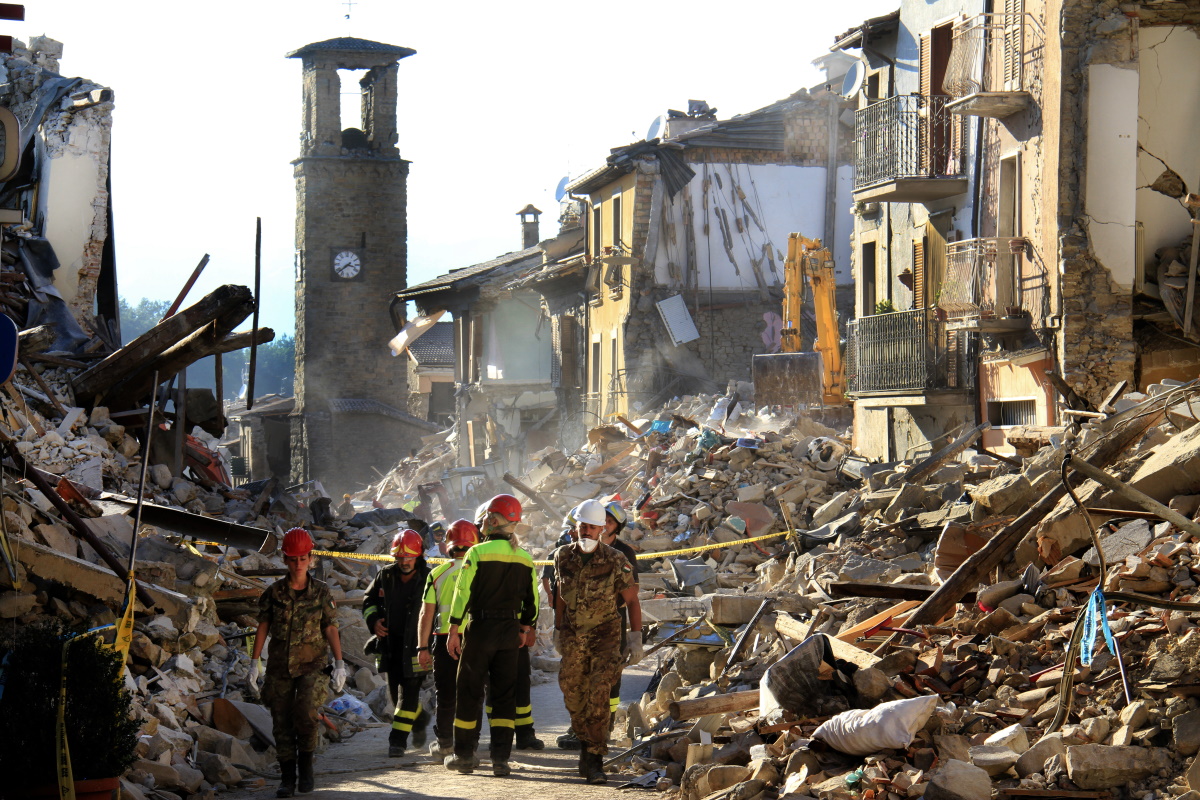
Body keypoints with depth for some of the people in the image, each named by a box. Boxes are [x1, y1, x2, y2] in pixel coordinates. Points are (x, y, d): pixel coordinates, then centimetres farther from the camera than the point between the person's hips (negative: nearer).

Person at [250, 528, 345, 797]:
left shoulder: (321, 592, 0)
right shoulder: (274, 592, 1)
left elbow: (330, 628, 2)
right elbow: (263, 626, 6)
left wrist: (339, 664, -2)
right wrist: (255, 662, 4)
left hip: (310, 665, -2)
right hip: (279, 666, 2)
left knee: (305, 713, -21)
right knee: (281, 721, 2)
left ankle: (306, 764, 2)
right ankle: (287, 778, 12)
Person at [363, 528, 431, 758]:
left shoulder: (428, 579, -8)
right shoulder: (386, 576, 4)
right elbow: (369, 600, 19)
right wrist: (373, 620, -1)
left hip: (415, 645, -5)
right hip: (391, 643, 5)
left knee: (408, 692, -10)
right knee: (396, 691, 15)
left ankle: (398, 739, -6)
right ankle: (419, 720, 40)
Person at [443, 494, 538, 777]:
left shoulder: (478, 552, -10)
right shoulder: (525, 559, 5)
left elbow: (463, 593, -11)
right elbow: (532, 600, 11)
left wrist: (453, 630, -7)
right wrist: (526, 628, 24)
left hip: (480, 629, -4)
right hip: (509, 631, 4)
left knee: (469, 692, 7)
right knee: (505, 695, 8)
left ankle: (464, 755, 13)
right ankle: (500, 758, 3)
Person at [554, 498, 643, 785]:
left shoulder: (615, 562, -12)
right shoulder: (563, 557, -1)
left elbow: (632, 600, -5)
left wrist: (636, 640, -9)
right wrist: (558, 630, 16)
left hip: (604, 636, -4)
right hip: (572, 637, 4)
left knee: (599, 697, -15)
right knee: (573, 696, 9)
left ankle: (594, 761, -14)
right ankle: (586, 744, 31)